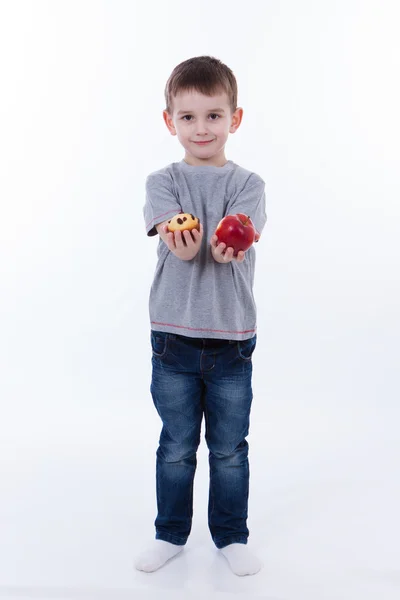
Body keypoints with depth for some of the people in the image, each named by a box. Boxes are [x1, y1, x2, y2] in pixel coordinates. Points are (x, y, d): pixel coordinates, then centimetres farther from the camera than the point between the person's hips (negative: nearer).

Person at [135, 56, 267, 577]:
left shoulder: (247, 183, 1)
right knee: (176, 446, 13)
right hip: (173, 334, 0)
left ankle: (231, 536, 31)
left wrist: (225, 244, -43)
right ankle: (171, 534, 32)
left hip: (231, 339, 0)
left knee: (230, 448, 11)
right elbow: (171, 232, -17)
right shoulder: (163, 182, 2)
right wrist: (182, 241, -42)